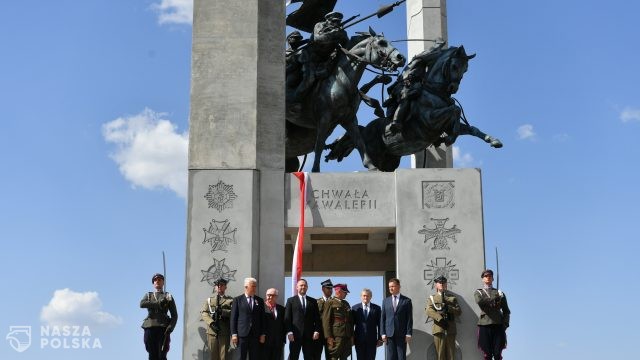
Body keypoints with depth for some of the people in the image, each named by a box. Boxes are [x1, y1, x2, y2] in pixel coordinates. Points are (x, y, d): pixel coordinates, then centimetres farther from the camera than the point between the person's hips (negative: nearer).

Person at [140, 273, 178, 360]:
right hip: (150, 327, 2)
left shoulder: (168, 297, 17)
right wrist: (158, 303, -10)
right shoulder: (148, 295, 22)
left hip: (163, 328, -2)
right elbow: (142, 304, -3)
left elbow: (174, 315, 8)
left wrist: (170, 327, -10)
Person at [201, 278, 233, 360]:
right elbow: (203, 313, 4)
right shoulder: (209, 300, 17)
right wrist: (211, 322, -11)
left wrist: (223, 312, -18)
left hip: (224, 332, -1)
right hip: (212, 331, 1)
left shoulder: (230, 300, 11)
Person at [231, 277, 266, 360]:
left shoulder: (260, 300, 11)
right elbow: (233, 318, 1)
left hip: (256, 335, 3)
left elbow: (262, 318, 11)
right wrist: (234, 334, -6)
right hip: (242, 334, -3)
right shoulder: (237, 300, 3)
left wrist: (262, 334, 5)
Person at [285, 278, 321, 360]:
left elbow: (317, 318, 11)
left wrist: (316, 331, -3)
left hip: (309, 335, 2)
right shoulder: (291, 300, 9)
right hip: (295, 334, -2)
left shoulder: (313, 301, 15)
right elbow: (287, 318, 2)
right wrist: (289, 332, -9)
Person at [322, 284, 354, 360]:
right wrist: (329, 337, -15)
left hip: (347, 336, 7)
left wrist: (351, 335, 15)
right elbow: (326, 320, -8)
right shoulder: (330, 303, -1)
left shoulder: (346, 304, 20)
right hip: (336, 336, -7)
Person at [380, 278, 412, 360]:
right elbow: (382, 318, 8)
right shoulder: (385, 301, 10)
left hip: (401, 334, -2)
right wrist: (383, 333, 0)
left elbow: (409, 318, 0)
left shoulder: (407, 301, 3)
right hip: (389, 334, 2)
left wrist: (408, 333, -7)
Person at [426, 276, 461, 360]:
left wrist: (449, 308, -12)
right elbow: (429, 311, -5)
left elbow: (459, 311, 7)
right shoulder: (432, 298, 13)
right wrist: (440, 319, -20)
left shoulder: (452, 298, 18)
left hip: (450, 330, 2)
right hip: (439, 329, -2)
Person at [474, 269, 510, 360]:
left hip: (498, 326, 1)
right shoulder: (478, 292, 13)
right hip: (484, 326, -1)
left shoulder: (499, 293, 15)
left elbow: (506, 311, 13)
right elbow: (479, 302, -11)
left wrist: (505, 324, 0)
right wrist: (494, 298, -11)